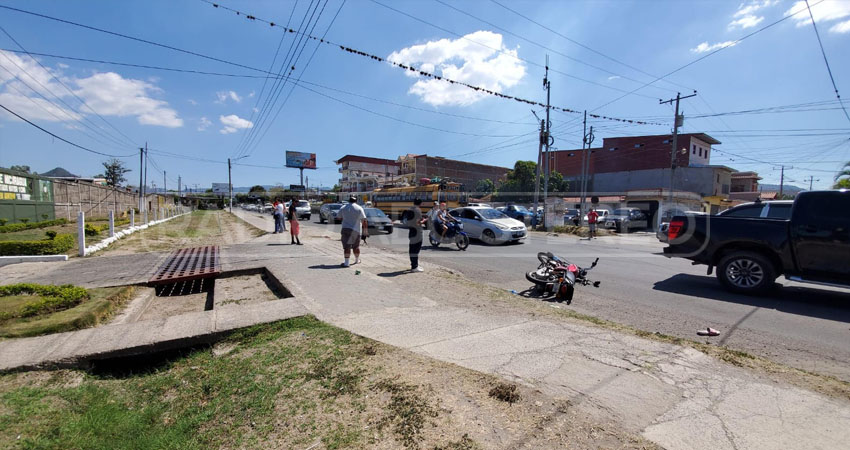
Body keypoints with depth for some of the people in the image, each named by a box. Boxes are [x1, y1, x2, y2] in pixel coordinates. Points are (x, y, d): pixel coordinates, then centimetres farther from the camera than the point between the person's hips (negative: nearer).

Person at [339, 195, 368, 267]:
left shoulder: (343, 208, 5)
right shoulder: (359, 208, -1)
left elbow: (338, 217, 15)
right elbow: (364, 220, -6)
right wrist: (365, 230, -2)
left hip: (346, 229, 0)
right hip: (356, 230, 0)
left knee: (347, 246, -3)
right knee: (356, 246, 15)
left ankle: (346, 262, -10)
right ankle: (357, 260, 31)